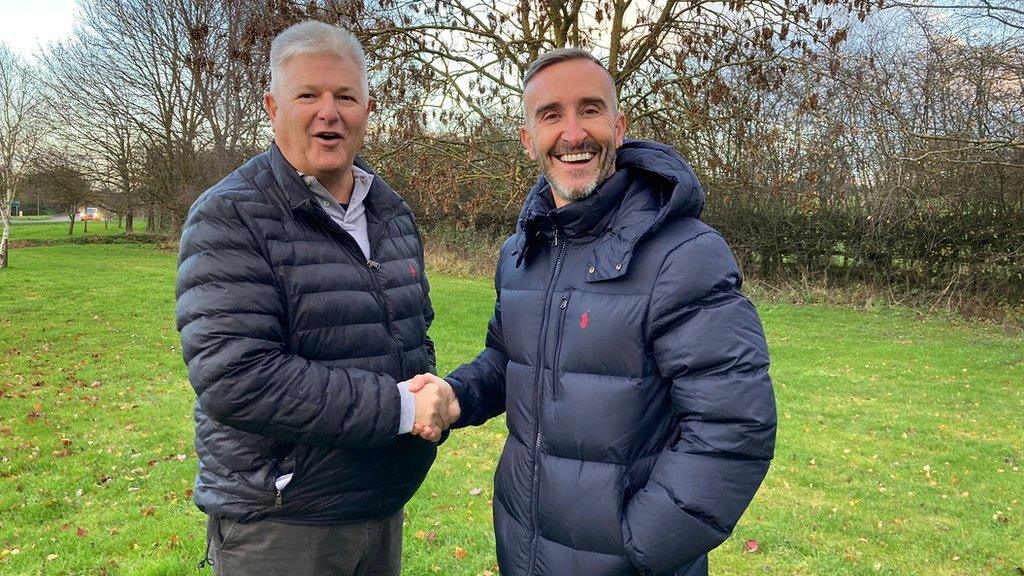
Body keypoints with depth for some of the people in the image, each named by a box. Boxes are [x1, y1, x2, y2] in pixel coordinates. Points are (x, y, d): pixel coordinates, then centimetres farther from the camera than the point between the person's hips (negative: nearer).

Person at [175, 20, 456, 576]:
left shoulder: (393, 214, 6)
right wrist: (399, 407, -23)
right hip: (276, 524, -6)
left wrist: (430, 395, -6)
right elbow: (234, 377, -24)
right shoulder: (230, 217, -14)